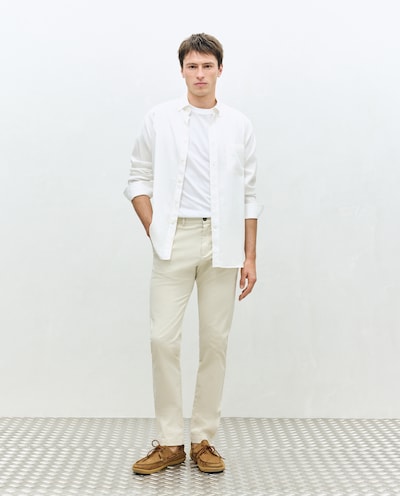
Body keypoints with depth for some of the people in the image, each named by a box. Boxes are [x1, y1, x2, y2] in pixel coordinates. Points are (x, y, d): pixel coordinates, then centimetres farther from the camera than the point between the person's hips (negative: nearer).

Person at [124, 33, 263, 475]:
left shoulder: (239, 126, 8)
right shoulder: (159, 119, 6)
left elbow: (249, 195, 8)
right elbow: (138, 179, 10)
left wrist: (249, 256, 3)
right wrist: (155, 231, -3)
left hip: (223, 242, 1)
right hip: (175, 239, 0)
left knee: (215, 340, 3)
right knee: (163, 338, -4)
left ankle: (204, 440, 16)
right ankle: (170, 443, 9)